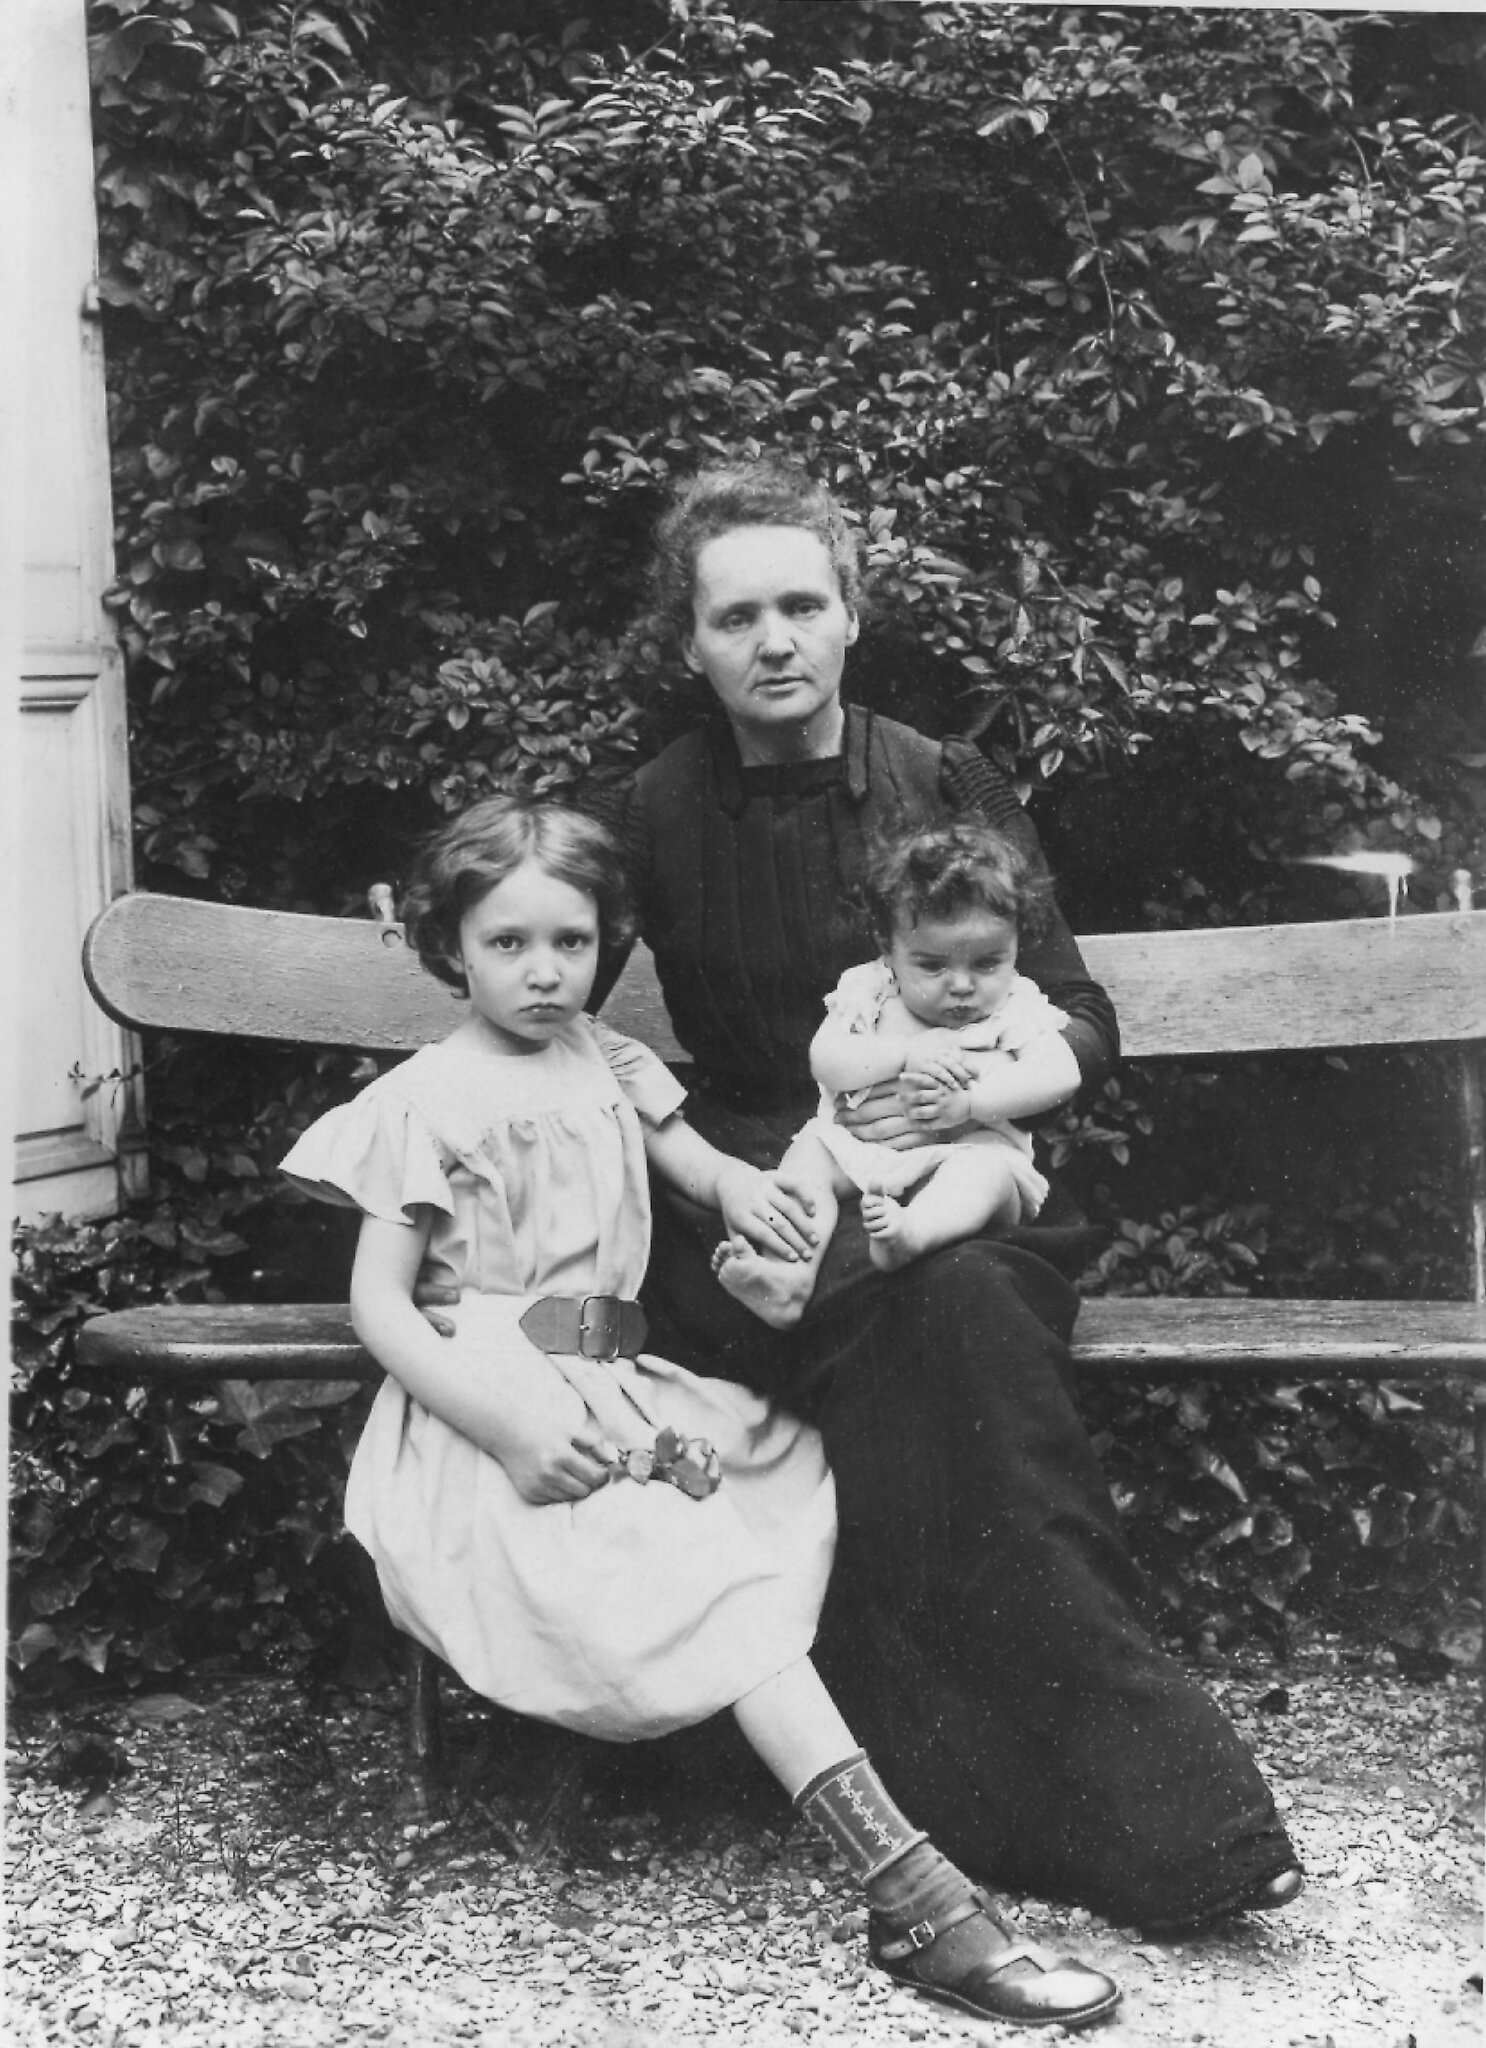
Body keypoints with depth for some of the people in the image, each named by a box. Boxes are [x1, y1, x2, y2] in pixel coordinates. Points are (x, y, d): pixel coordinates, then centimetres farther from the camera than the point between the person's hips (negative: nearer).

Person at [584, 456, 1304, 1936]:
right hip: (749, 1203, -1)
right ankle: (1135, 1792, -33)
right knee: (932, 1312, -35)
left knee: (955, 1305, -36)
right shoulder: (649, 821, 9)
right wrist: (721, 1185, -12)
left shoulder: (950, 790, 10)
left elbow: (1079, 1026, 9)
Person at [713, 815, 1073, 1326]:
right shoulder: (867, 993, 8)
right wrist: (908, 1053, -17)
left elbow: (1057, 1076, -11)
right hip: (856, 1146, 3)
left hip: (967, 1149, -2)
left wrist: (968, 1102, -23)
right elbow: (825, 1062, -5)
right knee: (807, 1156, -20)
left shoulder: (1017, 1010, 4)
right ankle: (790, 1273, -43)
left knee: (990, 1168, -32)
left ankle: (911, 1232, -63)